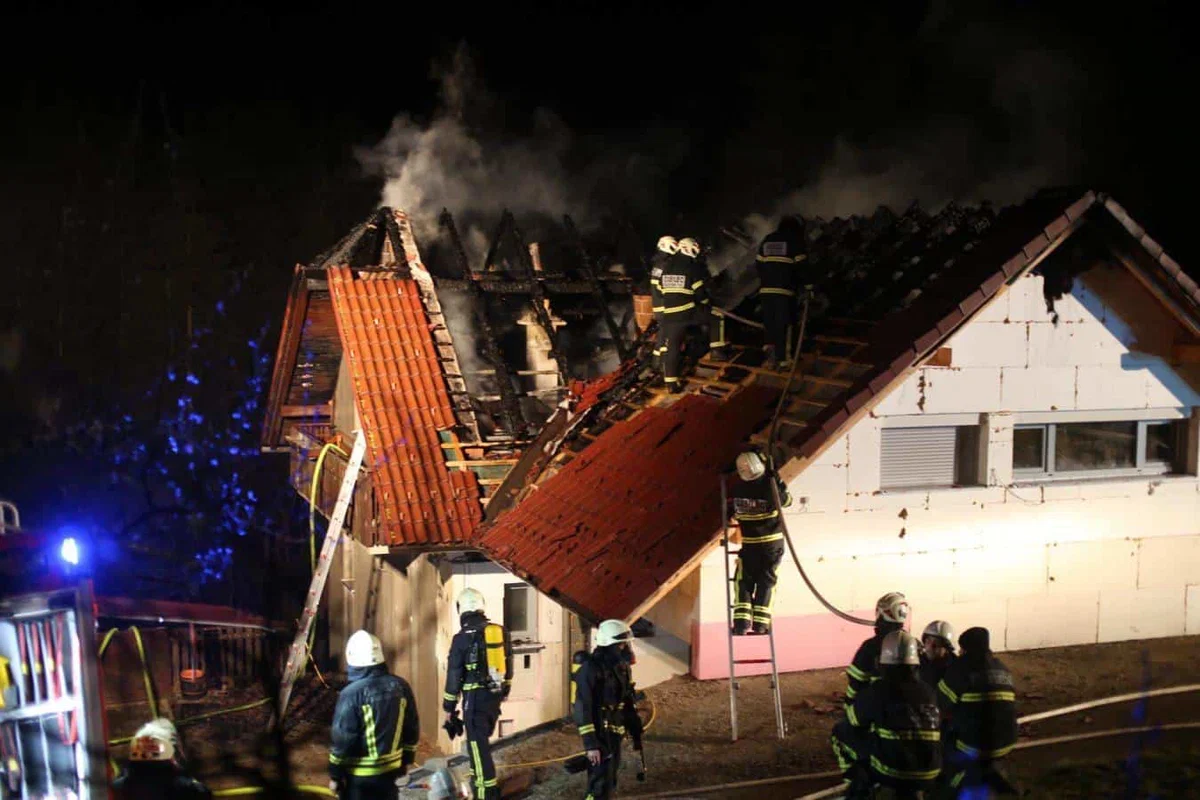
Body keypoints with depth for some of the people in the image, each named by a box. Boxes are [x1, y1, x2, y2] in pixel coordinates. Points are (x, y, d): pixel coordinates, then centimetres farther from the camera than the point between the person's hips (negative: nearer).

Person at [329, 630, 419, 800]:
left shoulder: (352, 693, -20)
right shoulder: (400, 686, -3)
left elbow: (342, 739, -15)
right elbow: (412, 729, 5)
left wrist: (335, 775, -5)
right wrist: (406, 760, 18)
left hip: (358, 774, -5)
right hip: (391, 768, 5)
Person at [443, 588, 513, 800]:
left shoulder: (462, 638, -14)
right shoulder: (500, 632, 3)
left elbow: (454, 674, -10)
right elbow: (507, 664, 14)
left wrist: (449, 706, -1)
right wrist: (506, 690, 28)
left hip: (476, 697, -6)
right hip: (495, 694, 6)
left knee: (478, 743, -1)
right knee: (481, 738, 23)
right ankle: (479, 776, 35)